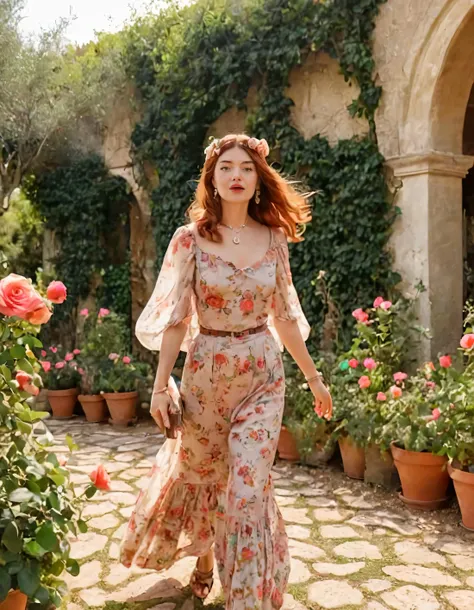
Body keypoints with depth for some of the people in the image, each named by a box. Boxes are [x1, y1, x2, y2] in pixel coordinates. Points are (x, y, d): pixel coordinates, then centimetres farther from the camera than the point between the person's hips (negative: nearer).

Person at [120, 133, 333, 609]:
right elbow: (175, 318, -5)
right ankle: (203, 558, 46)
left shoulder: (273, 239, 1)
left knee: (249, 485, -6)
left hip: (263, 374, 1)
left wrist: (313, 377, 11)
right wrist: (161, 384, -10)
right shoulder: (190, 238, -5)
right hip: (206, 372, 0)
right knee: (201, 472, 16)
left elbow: (284, 316, 8)